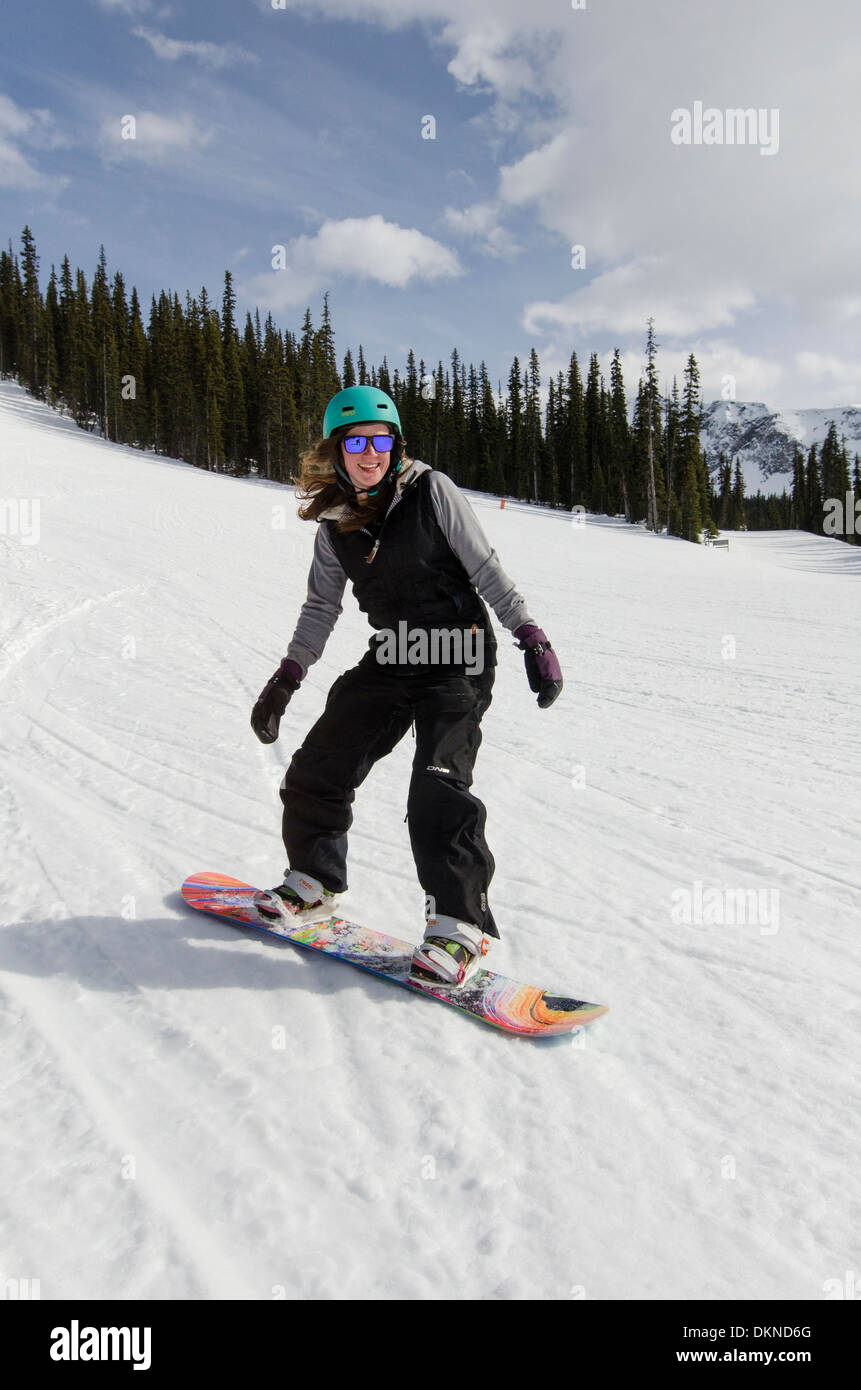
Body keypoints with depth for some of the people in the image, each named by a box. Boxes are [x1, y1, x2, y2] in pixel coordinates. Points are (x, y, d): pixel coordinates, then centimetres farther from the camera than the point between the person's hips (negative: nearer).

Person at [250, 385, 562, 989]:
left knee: (438, 792, -20)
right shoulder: (335, 524, 6)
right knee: (318, 769, 7)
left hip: (458, 661, -6)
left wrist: (532, 637, -12)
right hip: (391, 661, 6)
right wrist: (286, 679, 12)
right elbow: (321, 608, 15)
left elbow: (487, 569, -6)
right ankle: (313, 880, 30)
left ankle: (463, 926, -7)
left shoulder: (431, 491, -8)